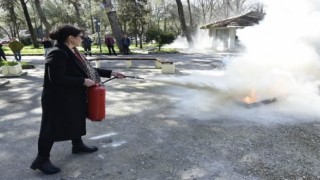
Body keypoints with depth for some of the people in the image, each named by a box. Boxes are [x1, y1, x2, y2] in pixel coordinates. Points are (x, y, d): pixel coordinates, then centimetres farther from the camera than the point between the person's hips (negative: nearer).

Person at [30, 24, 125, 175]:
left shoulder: (73, 52, 8)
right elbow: (57, 79, -28)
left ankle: (78, 145, 42)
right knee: (53, 127, 1)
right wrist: (83, 81, -24)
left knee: (77, 120, 21)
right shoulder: (57, 54, -23)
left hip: (74, 97, 10)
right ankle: (42, 159, 16)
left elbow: (87, 69, 12)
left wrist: (110, 73, 10)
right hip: (58, 98, -10)